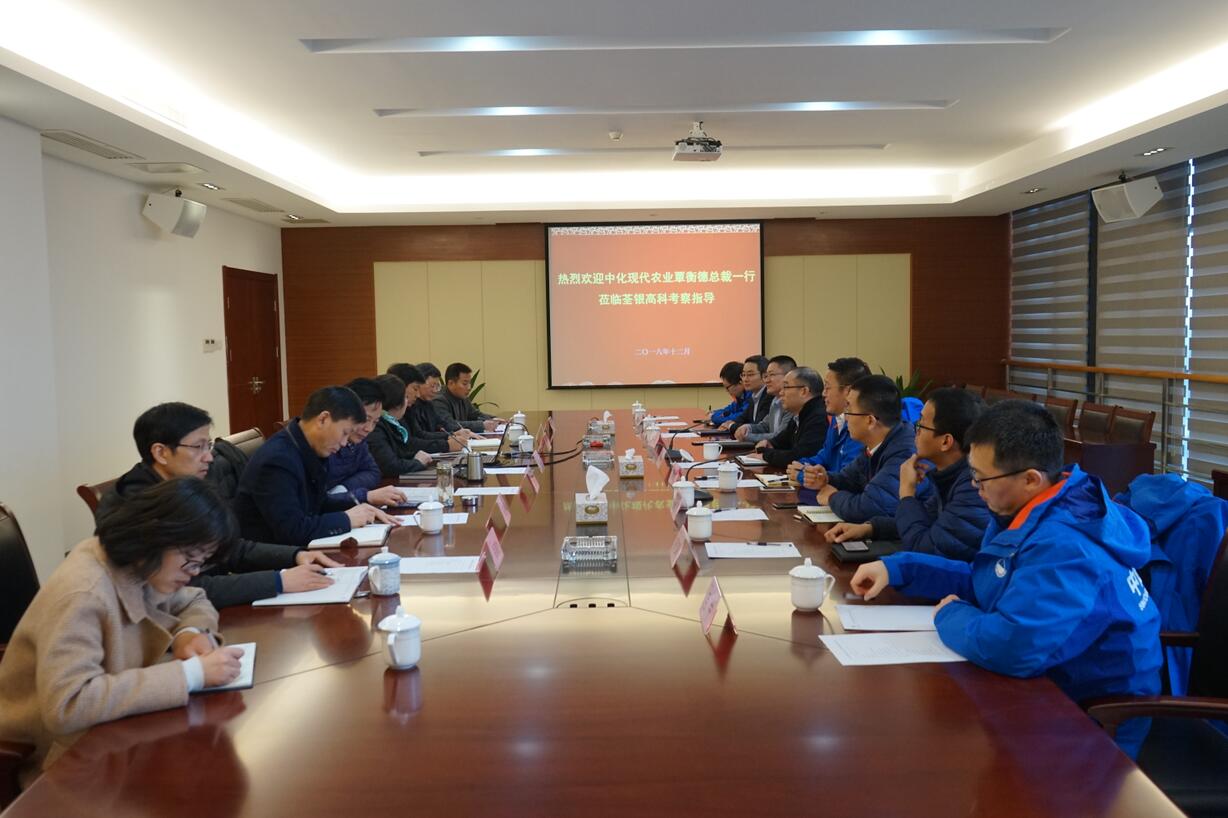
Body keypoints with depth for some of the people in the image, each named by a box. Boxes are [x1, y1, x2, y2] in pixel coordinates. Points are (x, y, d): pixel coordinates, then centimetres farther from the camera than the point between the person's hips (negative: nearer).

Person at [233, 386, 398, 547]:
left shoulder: (308, 451, 2)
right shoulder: (277, 460, -24)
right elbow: (292, 531, -28)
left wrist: (358, 507, 1)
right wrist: (346, 519, -17)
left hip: (294, 548, 8)